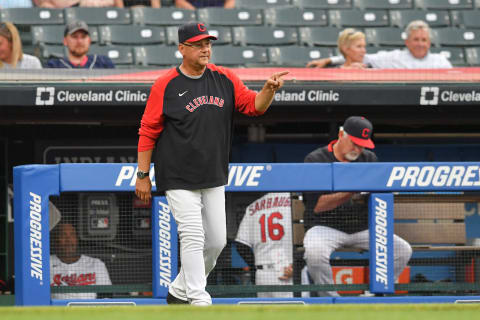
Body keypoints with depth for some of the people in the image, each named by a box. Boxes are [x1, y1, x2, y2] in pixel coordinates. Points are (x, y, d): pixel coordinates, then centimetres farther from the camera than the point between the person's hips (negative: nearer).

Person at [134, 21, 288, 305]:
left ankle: (180, 292, 26)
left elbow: (254, 106, 1)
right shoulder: (166, 86, -8)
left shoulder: (225, 79, 4)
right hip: (179, 179, -5)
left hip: (214, 179, 5)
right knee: (193, 237, -13)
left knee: (216, 241, 9)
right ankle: (199, 301, -10)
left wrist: (269, 89, -21)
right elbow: (148, 132, -5)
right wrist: (143, 175, -6)